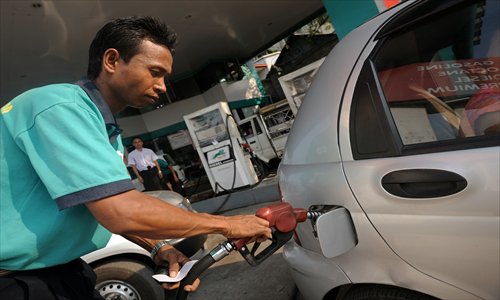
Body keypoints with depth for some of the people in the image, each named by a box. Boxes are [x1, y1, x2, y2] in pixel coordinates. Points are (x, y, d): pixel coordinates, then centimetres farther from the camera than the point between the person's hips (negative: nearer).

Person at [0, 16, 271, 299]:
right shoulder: (61, 106, -24)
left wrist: (159, 247, -6)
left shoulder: (109, 132, 5)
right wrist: (227, 224, -22)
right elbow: (122, 213, -33)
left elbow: (111, 210, 11)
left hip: (58, 269, 8)